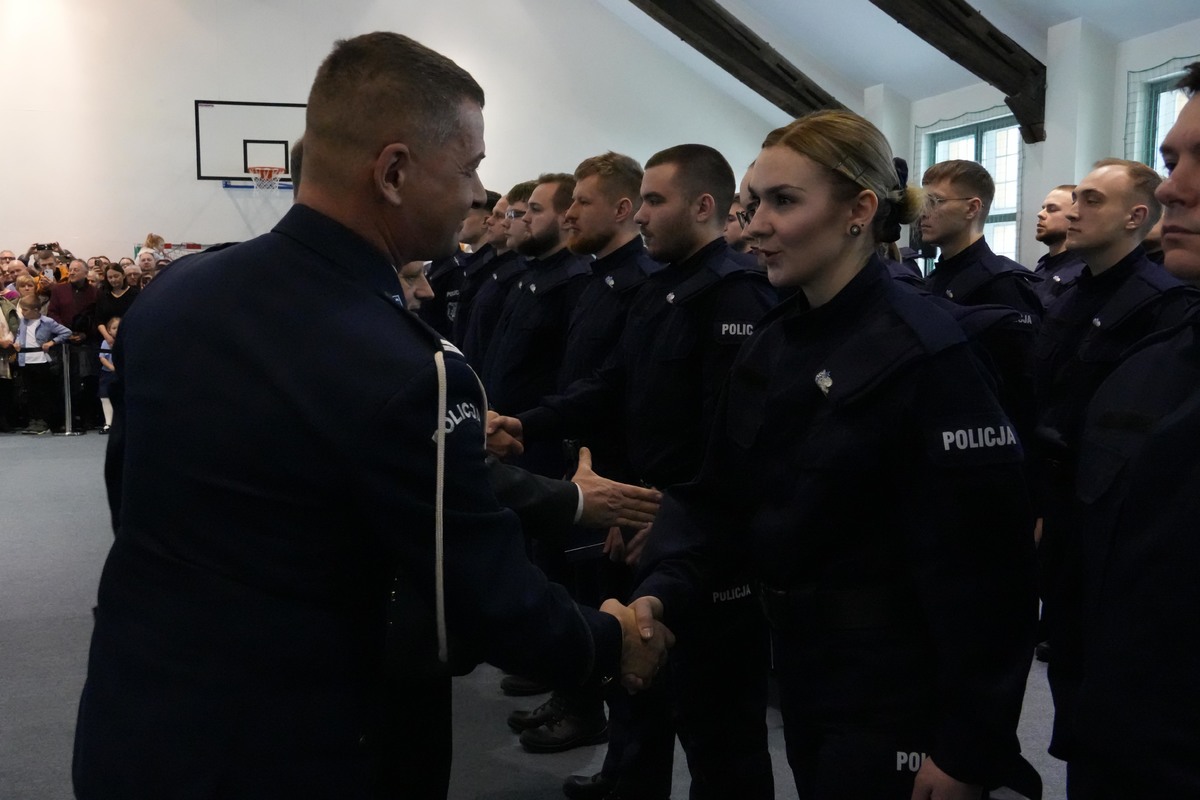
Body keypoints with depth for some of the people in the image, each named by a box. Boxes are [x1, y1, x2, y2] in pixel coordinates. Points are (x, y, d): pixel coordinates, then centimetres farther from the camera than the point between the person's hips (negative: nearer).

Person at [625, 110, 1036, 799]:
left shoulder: (926, 354, -20)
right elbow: (715, 489, 4)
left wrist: (969, 744, -19)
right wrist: (665, 588, -14)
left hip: (897, 696, -7)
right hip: (802, 670, 7)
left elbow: (982, 557, -21)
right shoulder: (770, 347, 5)